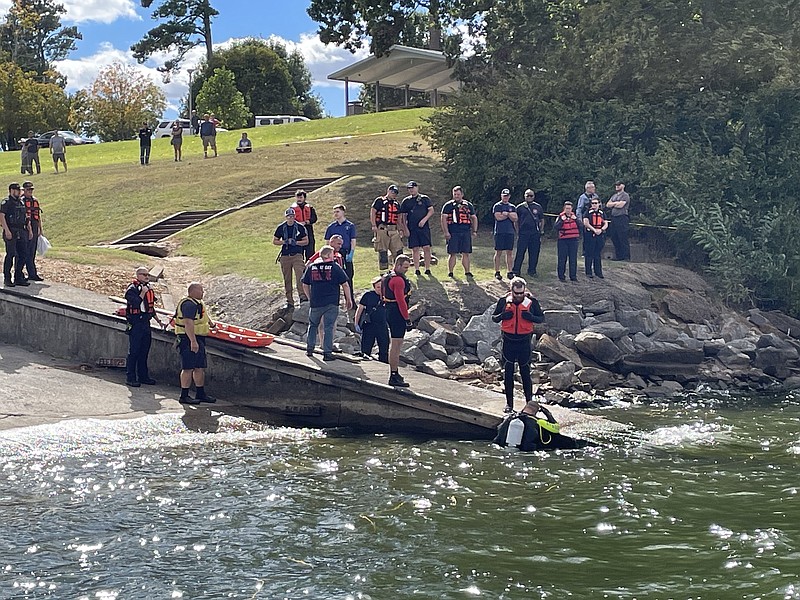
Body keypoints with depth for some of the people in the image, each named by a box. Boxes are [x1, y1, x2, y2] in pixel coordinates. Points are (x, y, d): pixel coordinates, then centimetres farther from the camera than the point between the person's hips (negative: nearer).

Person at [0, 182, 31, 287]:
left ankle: (18, 278, 13)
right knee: (10, 255, -5)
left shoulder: (22, 202, 17)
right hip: (11, 233, -7)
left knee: (23, 254, 5)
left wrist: (29, 230, 15)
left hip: (22, 232, 7)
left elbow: (26, 217, 22)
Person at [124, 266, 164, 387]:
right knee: (133, 351, -5)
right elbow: (135, 303, -25)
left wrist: (158, 321, 24)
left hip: (146, 323, 8)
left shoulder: (149, 288, 14)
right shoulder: (132, 289, -10)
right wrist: (143, 293, -20)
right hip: (135, 324, -8)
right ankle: (130, 377, -1)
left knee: (144, 351, 11)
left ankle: (143, 376, 19)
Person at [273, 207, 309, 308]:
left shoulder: (300, 227, 3)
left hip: (297, 255, -2)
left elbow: (306, 241, 6)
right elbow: (274, 241, 12)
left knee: (300, 276, -20)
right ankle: (289, 302, 11)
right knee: (287, 279, 5)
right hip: (285, 256, 2)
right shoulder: (281, 228, 7)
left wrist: (296, 242, -11)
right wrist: (284, 242, -6)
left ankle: (303, 296, -22)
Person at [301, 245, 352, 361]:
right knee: (328, 327, -1)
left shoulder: (311, 267, 6)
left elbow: (305, 285, 11)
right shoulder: (335, 267, -3)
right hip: (331, 303, -3)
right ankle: (327, 352, -4)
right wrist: (348, 300, 6)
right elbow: (345, 284, -3)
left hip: (315, 303, 3)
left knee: (313, 325, 21)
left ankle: (309, 348, 20)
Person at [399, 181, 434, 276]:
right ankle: (417, 269, 5)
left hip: (424, 227, -2)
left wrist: (424, 220, -11)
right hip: (412, 228, 2)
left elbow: (431, 210, 3)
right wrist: (405, 229, 2)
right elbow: (403, 216, 11)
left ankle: (427, 268, -1)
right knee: (415, 249, 1)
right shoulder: (406, 201, 11)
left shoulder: (425, 199, 6)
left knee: (427, 248, -7)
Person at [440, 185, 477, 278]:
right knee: (452, 253, -3)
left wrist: (474, 231, 10)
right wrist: (446, 232, -11)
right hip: (453, 232, -3)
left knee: (466, 253, 3)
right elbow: (443, 218, -1)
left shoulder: (468, 205, 15)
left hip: (466, 232, 3)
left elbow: (474, 218, 20)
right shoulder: (448, 205, 4)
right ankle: (450, 272, 3)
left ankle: (467, 271, 9)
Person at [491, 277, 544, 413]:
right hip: (508, 341, 1)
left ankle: (529, 401, 13)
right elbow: (494, 317, 8)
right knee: (508, 373, 6)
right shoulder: (504, 301, -2)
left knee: (525, 373, 3)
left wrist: (531, 317, -17)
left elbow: (541, 318, 4)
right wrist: (502, 316, -15)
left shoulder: (531, 301, -5)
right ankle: (509, 403, 15)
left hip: (524, 341, -1)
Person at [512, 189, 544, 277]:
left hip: (535, 234, 2)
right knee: (520, 253, -4)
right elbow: (516, 221, 9)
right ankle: (516, 271, 1)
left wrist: (541, 231, 7)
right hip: (523, 233, -2)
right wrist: (517, 233, 3)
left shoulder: (538, 207, 11)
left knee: (534, 253, 4)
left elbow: (542, 220, 16)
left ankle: (532, 271, 14)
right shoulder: (520, 207, 6)